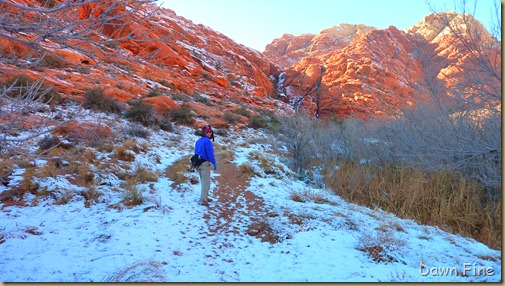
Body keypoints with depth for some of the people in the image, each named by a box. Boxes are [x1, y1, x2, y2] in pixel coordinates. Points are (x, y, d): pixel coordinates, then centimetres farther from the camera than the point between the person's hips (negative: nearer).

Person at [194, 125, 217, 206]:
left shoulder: (198, 141, 10)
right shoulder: (207, 141, -16)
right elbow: (210, 153, -18)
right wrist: (214, 163, -13)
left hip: (198, 163, 8)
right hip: (205, 163, -8)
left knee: (203, 181, 19)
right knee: (206, 182, -2)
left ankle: (204, 197, 27)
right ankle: (203, 200, -3)